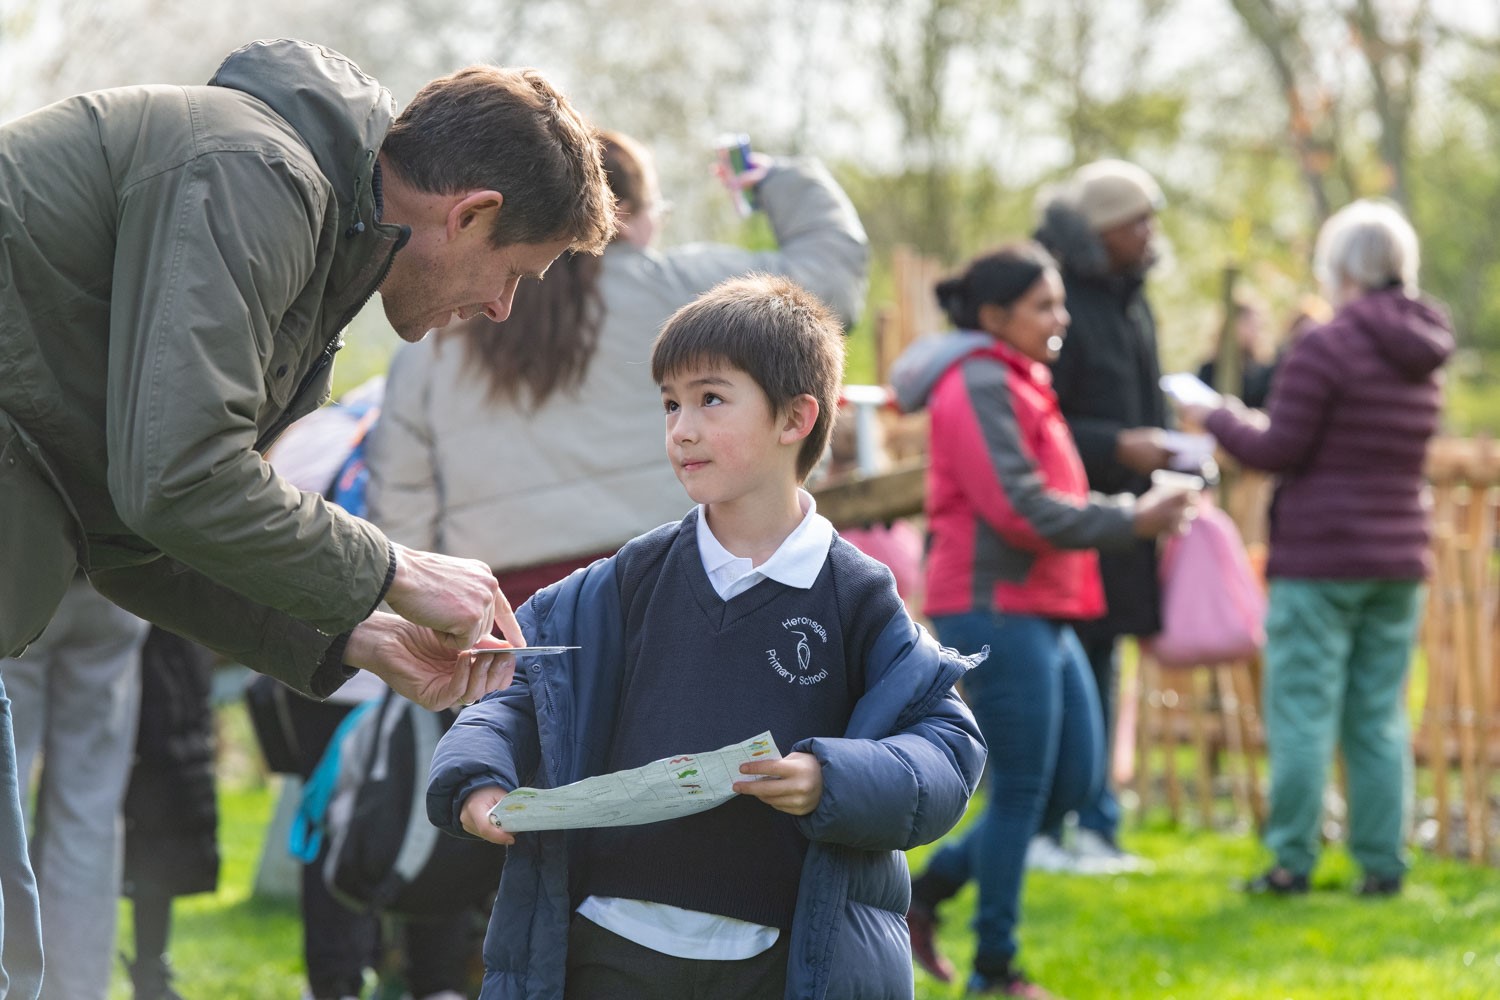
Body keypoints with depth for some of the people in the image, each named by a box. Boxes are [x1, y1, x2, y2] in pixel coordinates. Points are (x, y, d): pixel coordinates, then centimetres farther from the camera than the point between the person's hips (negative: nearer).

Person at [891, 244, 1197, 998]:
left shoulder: (1018, 384, 19)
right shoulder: (979, 386, -13)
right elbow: (1019, 508, -19)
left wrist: (1132, 509, 7)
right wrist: (1130, 522, -15)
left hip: (1040, 614, 10)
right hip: (995, 610, -10)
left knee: (1075, 780, 12)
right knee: (1022, 789, -4)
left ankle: (931, 886, 20)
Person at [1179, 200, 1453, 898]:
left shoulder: (1326, 349, -13)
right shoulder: (1423, 357, 11)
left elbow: (1279, 450, -13)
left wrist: (1218, 420, 6)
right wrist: (1255, 424, 27)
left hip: (1321, 558, -7)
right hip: (1400, 556, 7)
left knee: (1302, 714, -2)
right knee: (1379, 718, 9)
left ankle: (1292, 861, -1)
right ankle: (1383, 863, 7)